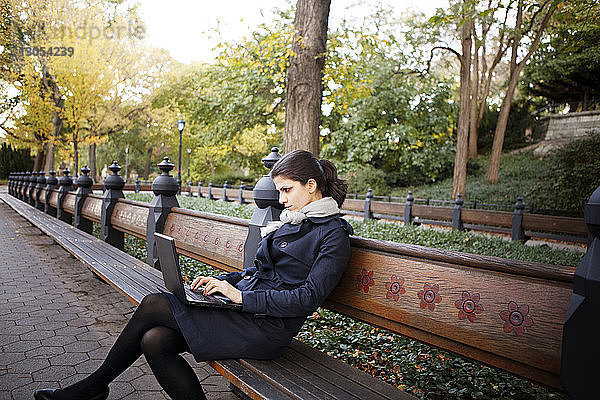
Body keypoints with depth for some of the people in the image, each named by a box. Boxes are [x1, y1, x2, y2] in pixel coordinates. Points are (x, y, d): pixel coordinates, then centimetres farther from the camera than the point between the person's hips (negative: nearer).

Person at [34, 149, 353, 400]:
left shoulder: (333, 234, -9)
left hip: (266, 330, -8)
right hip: (243, 310, 8)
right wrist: (221, 281, 6)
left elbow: (309, 298, -18)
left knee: (154, 304, -11)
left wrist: (241, 296, -19)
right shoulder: (289, 221, 17)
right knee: (154, 341, -13)